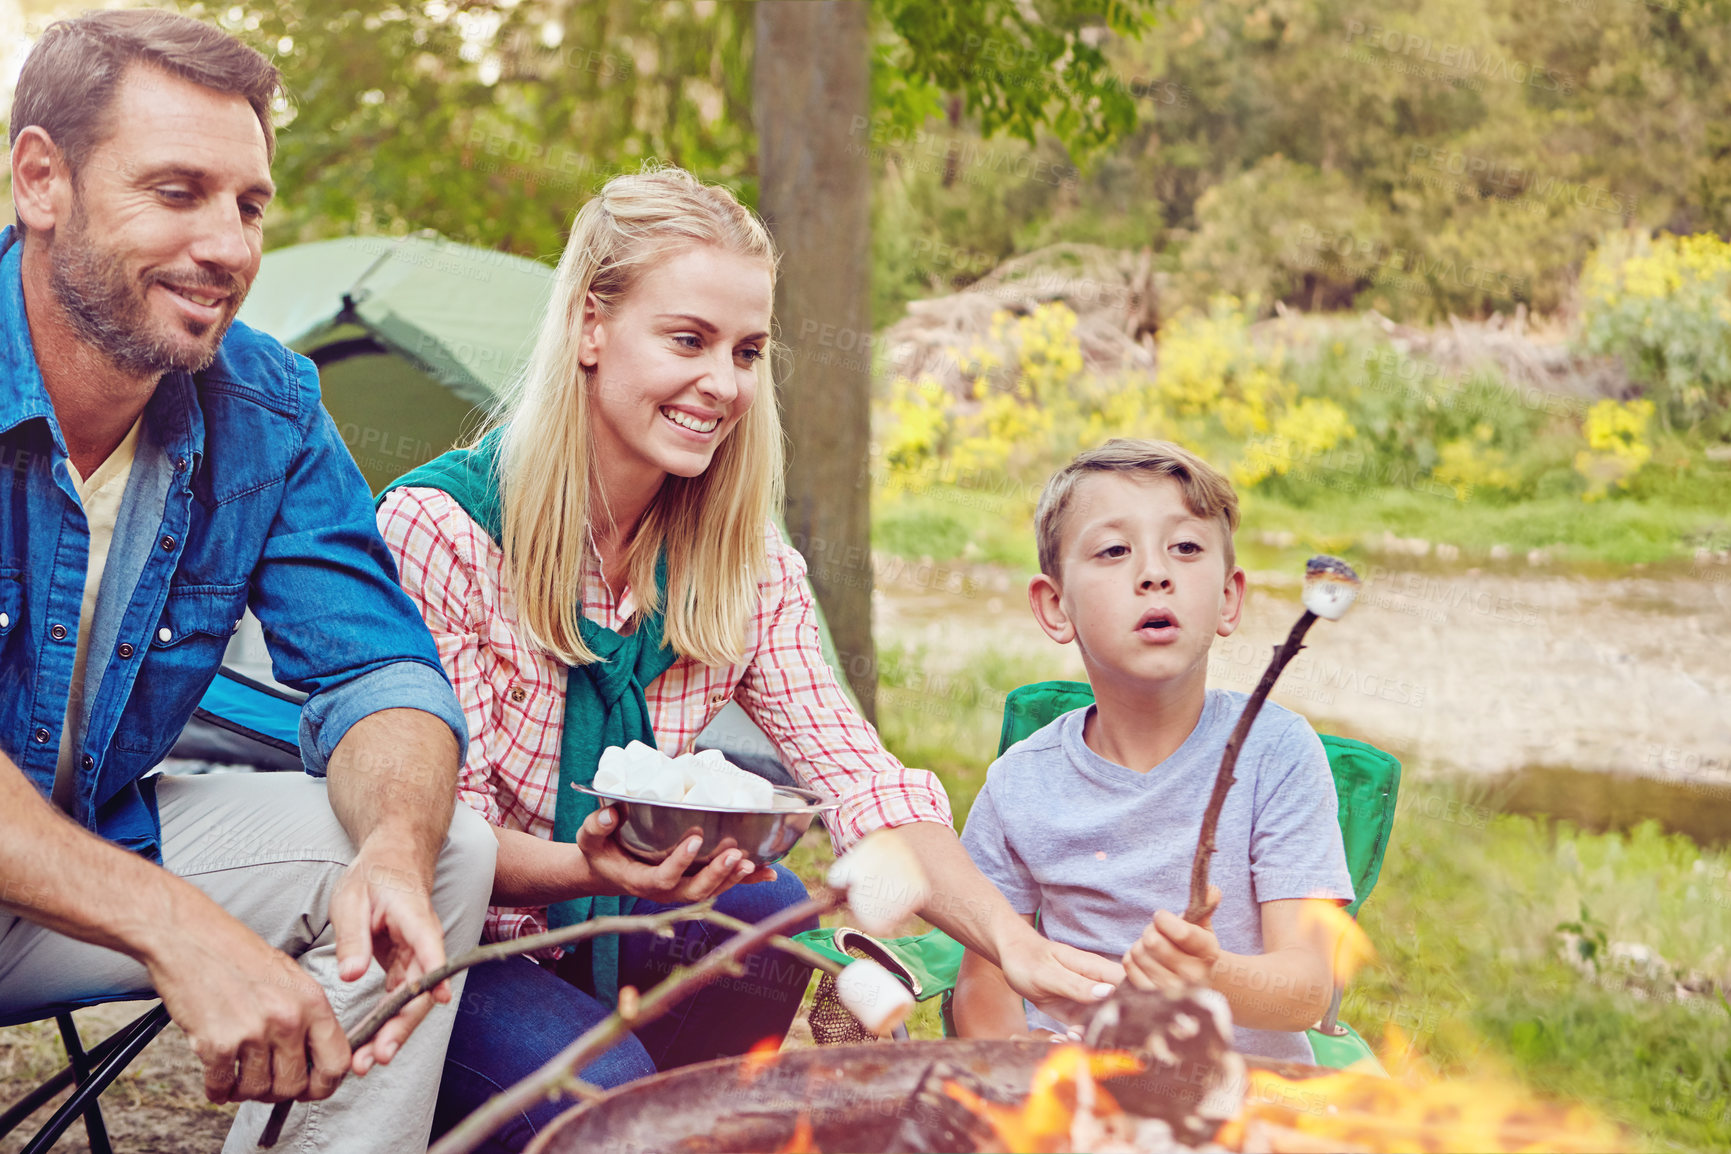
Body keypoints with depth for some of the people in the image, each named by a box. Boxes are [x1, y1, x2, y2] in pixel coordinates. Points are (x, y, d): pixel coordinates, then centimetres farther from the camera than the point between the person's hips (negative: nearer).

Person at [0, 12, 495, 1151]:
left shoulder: (267, 410, -5)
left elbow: (378, 670, -8)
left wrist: (397, 847, -31)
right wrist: (176, 928, -44)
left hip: (113, 837, 6)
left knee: (447, 850, -13)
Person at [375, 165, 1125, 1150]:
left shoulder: (748, 566, -2)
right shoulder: (436, 530, -18)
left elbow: (857, 773, -10)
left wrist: (1013, 942, -26)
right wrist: (590, 869, -39)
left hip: (600, 936, 5)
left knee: (773, 913, -23)